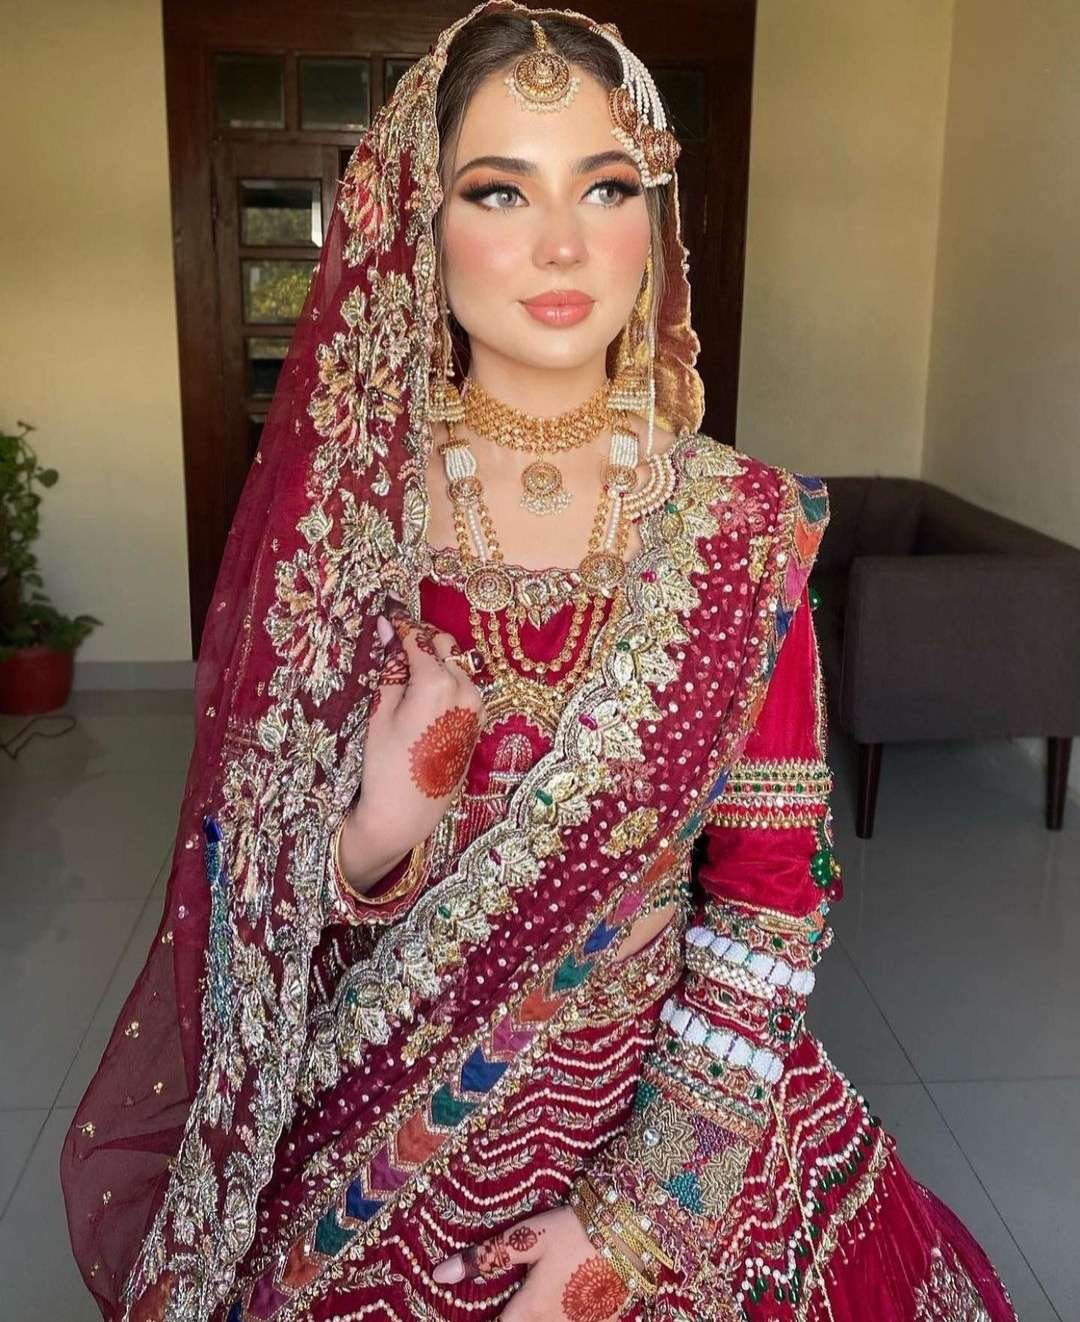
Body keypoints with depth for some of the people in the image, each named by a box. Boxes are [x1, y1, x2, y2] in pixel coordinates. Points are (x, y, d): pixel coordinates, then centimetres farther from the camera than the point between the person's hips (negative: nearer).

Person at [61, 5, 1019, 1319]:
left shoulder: (747, 526, -12)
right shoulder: (332, 507, -11)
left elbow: (772, 893, -9)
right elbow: (256, 901, -4)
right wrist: (377, 840, -26)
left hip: (664, 1113, 0)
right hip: (379, 1141, 1)